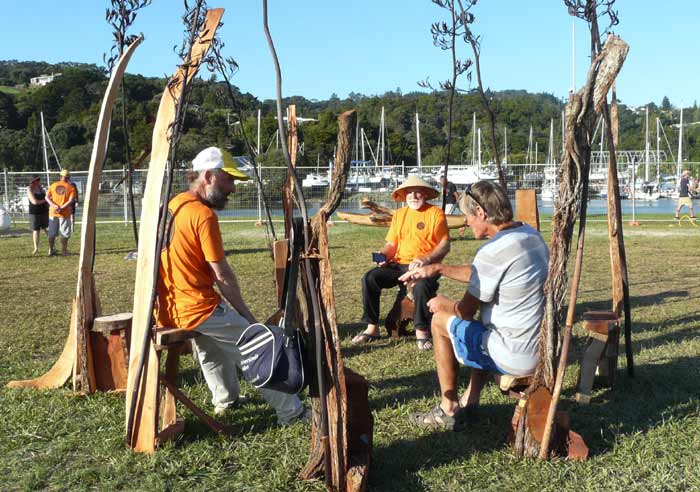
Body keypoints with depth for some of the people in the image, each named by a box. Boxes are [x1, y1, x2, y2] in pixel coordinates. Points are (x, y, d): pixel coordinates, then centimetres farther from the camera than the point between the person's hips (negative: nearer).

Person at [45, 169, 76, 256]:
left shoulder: (53, 185, 7)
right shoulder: (71, 187, -2)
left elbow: (47, 197, -2)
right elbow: (71, 200, -15)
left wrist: (55, 206, -12)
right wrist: (61, 208, -18)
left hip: (53, 212, 3)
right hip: (64, 213, -3)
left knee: (52, 233, 13)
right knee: (64, 233, 7)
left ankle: (51, 250, 19)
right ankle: (64, 250, 9)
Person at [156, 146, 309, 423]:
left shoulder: (171, 206, 10)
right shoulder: (203, 214, -15)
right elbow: (222, 276, -15)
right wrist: (246, 314, -2)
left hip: (167, 311, 9)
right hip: (197, 310, -9)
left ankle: (224, 400, 39)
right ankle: (291, 412, 7)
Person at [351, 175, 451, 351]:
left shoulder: (435, 213, 1)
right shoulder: (399, 214, 17)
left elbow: (445, 245, -5)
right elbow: (391, 244, 17)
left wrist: (425, 259, -20)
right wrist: (382, 255, -5)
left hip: (425, 266, -5)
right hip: (399, 264, 5)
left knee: (422, 285, -37)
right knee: (370, 278, -18)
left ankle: (422, 331, -17)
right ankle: (372, 328, -8)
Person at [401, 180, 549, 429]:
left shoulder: (493, 251, -22)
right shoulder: (531, 234, 6)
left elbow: (466, 310, -9)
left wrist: (441, 304, 11)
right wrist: (438, 269, 22)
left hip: (518, 359, -8)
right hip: (546, 348, 9)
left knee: (441, 320, 10)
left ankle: (448, 411, 21)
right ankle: (469, 403, 30)